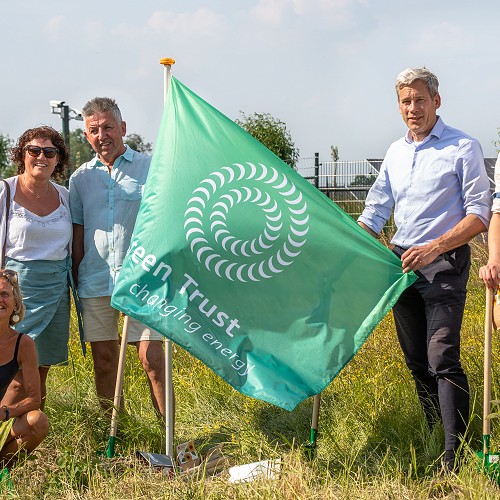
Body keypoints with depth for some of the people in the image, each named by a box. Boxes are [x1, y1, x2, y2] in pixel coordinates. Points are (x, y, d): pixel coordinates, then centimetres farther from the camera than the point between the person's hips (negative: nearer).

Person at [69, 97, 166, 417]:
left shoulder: (150, 168, 3)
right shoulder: (81, 178, 12)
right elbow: (78, 234, 14)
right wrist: (75, 282, 10)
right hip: (95, 281, 3)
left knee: (152, 358, -7)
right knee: (104, 358, 7)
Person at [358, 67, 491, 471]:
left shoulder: (463, 148, -5)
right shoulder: (396, 153, 14)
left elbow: (479, 215, -9)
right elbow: (374, 213, 18)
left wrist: (432, 249, -19)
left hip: (444, 264, -6)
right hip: (403, 263, 6)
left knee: (442, 358, -15)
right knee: (416, 360, 9)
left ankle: (455, 456, -14)